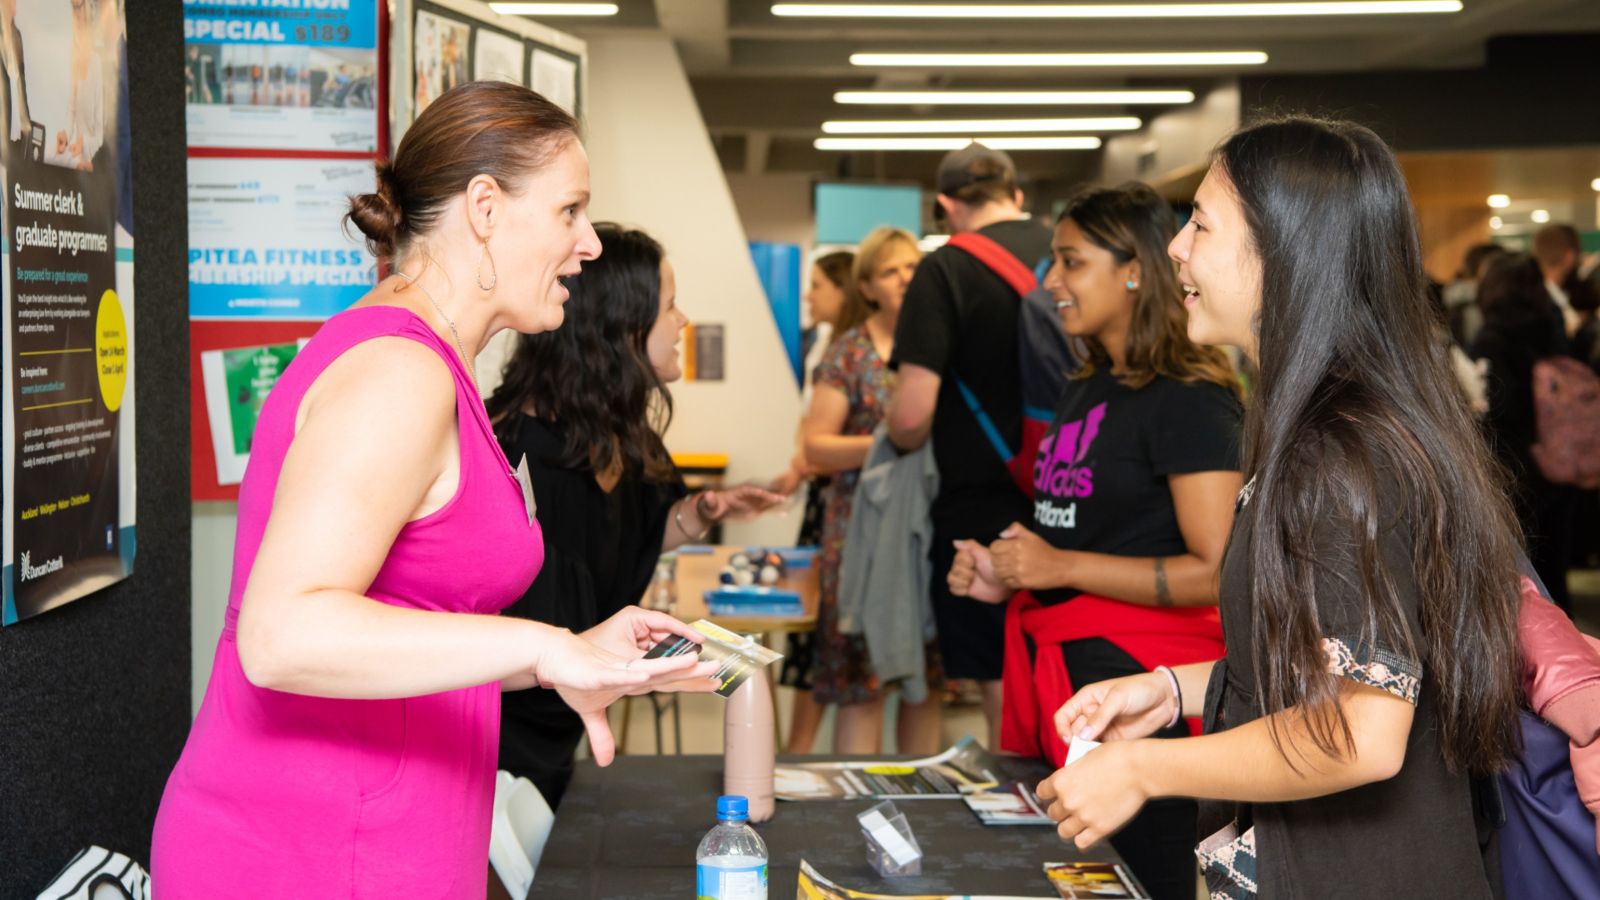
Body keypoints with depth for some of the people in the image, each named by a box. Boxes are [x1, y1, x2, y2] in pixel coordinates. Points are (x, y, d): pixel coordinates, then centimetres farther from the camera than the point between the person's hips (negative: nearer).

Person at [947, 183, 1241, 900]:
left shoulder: (1190, 401, -12)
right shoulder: (1084, 390, 16)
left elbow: (1218, 572, -20)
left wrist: (1061, 567, -19)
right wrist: (1003, 578, 9)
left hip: (1138, 678, -8)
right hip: (1052, 661, 8)